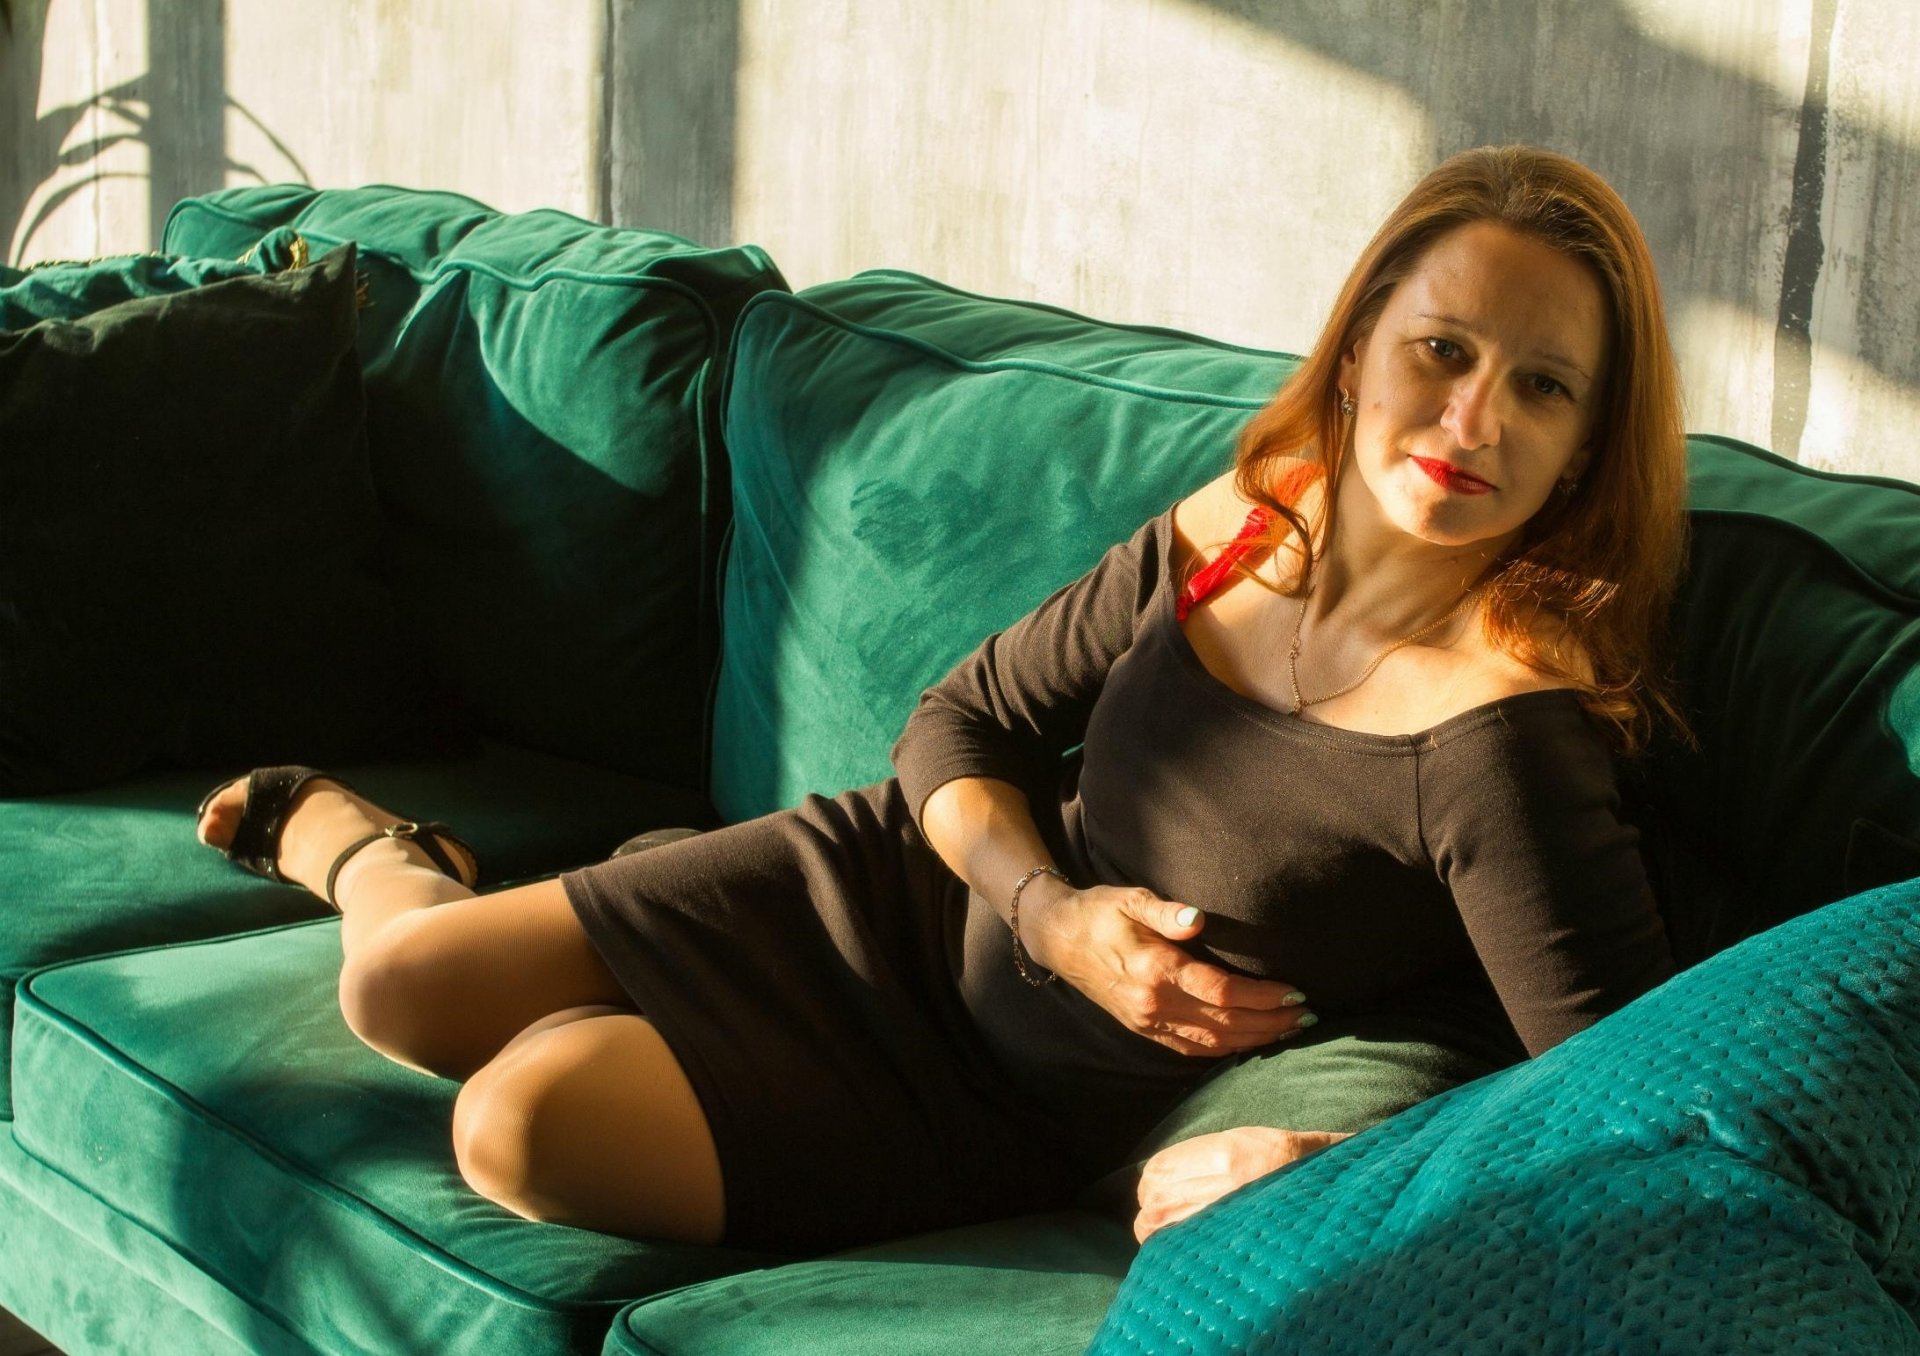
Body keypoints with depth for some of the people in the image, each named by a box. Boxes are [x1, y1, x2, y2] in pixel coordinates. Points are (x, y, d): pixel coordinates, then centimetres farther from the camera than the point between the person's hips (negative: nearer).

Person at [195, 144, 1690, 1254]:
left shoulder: (1500, 730, -30)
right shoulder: (1229, 534, -11)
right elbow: (956, 723, 4)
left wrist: (1323, 1173, -35)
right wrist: (1049, 909, -15)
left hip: (1003, 1110, -4)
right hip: (909, 890, 4)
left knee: (520, 1123, -19)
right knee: (405, 984, 3)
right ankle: (349, 833, 42)